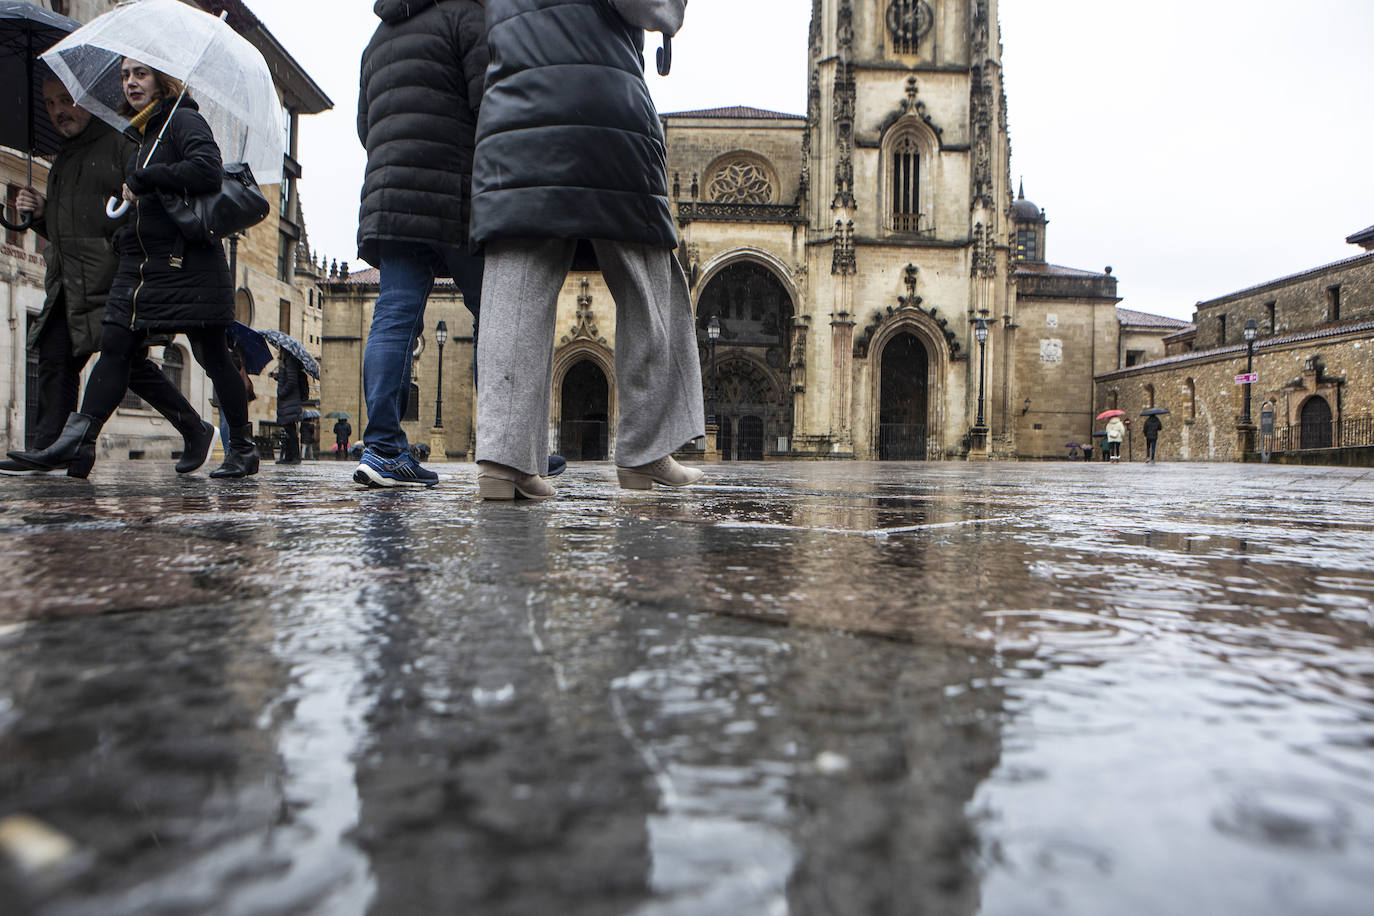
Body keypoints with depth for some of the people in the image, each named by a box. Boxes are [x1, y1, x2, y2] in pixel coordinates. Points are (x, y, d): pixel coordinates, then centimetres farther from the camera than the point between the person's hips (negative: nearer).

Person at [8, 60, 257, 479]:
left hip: (188, 265, -8)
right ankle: (77, 442, -3)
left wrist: (143, 180, -12)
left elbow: (207, 171, -21)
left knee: (212, 355, -4)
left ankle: (242, 449, 5)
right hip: (138, 263, 8)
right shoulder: (142, 134, 22)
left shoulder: (183, 120, -3)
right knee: (114, 347, -1)